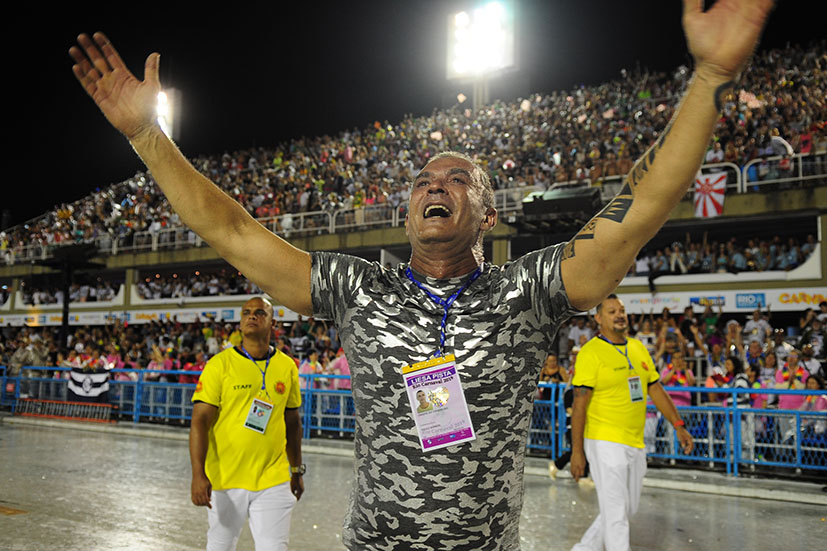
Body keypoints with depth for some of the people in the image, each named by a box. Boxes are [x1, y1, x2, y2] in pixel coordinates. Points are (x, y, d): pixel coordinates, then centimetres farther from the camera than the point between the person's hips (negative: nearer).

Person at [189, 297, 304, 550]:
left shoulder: (287, 367, 5)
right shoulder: (219, 364, -6)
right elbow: (200, 422, -9)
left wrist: (297, 470, 20)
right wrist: (198, 475, -18)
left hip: (273, 480, 2)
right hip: (225, 478, -1)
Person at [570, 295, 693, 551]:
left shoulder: (638, 348, 11)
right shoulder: (591, 352, -11)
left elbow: (656, 389, 17)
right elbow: (579, 403, -13)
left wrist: (678, 426, 10)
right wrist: (577, 450, -16)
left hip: (635, 443, 8)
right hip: (605, 443, -8)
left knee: (627, 509, 17)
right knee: (616, 513, -4)